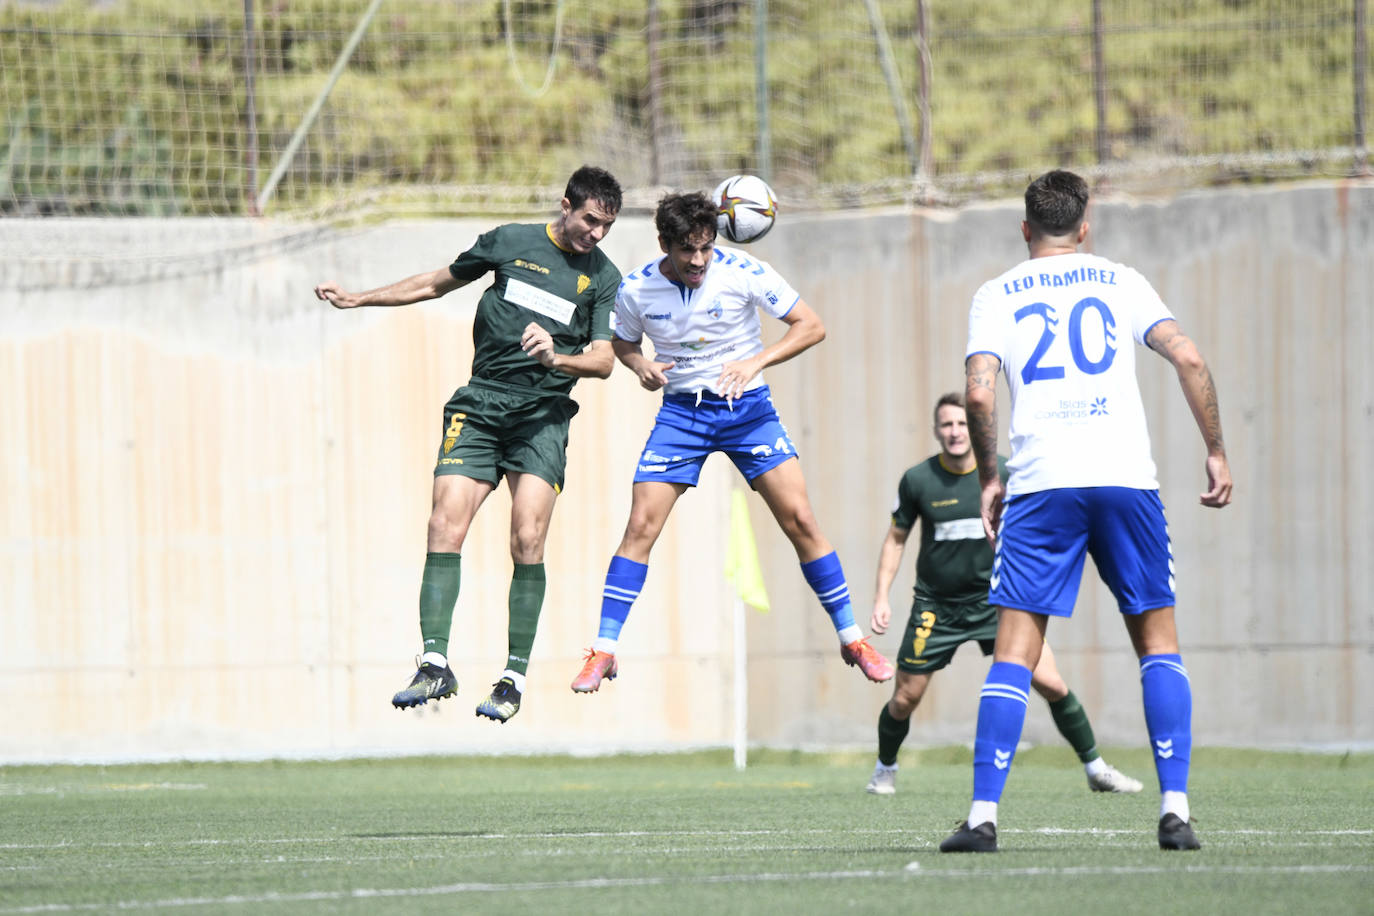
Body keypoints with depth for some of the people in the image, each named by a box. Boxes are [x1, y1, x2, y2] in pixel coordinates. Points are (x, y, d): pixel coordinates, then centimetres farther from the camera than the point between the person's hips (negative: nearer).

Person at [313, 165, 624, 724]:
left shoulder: (604, 279, 6)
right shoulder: (509, 242, 9)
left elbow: (603, 361, 0)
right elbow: (438, 283, 22)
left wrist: (557, 358, -21)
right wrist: (360, 299, 24)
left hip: (543, 415, -2)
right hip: (478, 405, 2)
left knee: (527, 540, -16)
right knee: (445, 525, -14)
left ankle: (515, 677, -9)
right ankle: (435, 665, -15)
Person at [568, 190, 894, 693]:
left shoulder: (743, 272, -16)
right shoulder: (636, 290, -10)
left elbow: (811, 326, -10)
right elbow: (623, 343, 11)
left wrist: (755, 362, -24)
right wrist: (640, 365, -13)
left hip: (746, 406, -1)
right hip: (681, 409, 1)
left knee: (799, 520, -9)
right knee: (640, 526, -10)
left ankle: (851, 638, 3)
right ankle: (603, 651, -3)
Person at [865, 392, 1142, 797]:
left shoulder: (1004, 473, -7)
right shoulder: (918, 480, -8)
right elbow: (896, 539, 5)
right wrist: (881, 597, -1)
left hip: (994, 599, 0)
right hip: (935, 606, 0)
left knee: (1051, 683, -10)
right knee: (905, 699, 1)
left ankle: (1095, 768, 3)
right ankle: (885, 769, 30)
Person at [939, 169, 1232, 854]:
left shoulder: (996, 295, 12)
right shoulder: (1120, 282, 14)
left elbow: (979, 394, -2)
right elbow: (1188, 360, 2)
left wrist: (987, 478, 10)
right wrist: (1216, 452, 9)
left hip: (1039, 487, -1)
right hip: (1126, 479, 1)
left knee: (1014, 651, 0)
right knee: (1158, 642, 9)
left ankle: (983, 814, -8)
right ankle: (1175, 809, -1)